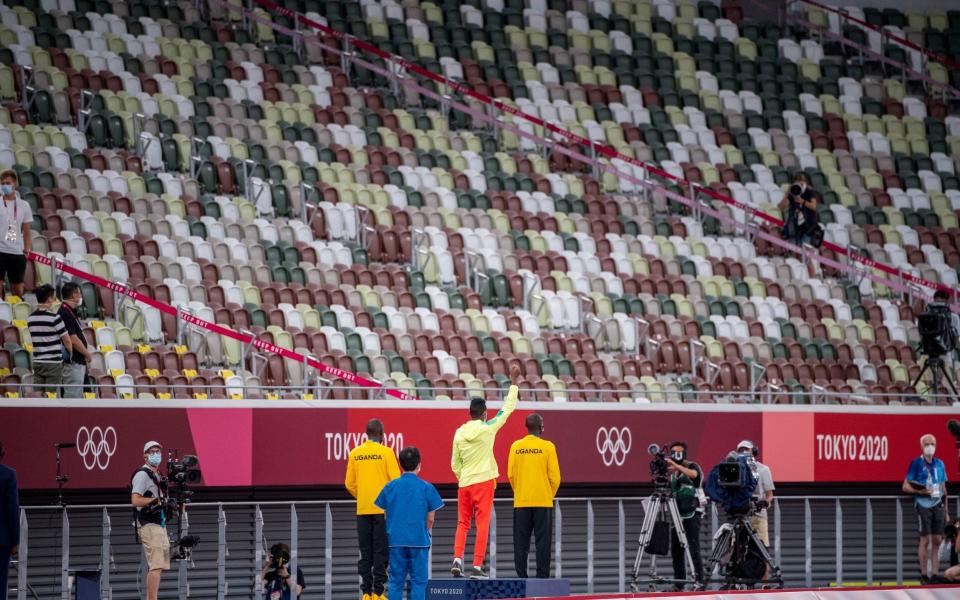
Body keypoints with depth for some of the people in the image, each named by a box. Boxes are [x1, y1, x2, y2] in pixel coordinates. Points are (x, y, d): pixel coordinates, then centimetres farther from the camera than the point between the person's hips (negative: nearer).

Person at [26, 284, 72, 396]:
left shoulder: (30, 319, 5)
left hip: (37, 362, 5)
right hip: (53, 362, -5)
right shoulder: (54, 318, -13)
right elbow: (67, 341, -7)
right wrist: (71, 354, 11)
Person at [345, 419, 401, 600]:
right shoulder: (386, 452, -6)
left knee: (365, 553, 7)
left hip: (362, 510, 3)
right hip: (383, 509, -3)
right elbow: (396, 481, -8)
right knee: (381, 551, 0)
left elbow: (349, 484, 6)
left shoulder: (354, 454, 4)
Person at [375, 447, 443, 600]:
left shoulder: (390, 487, 2)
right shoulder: (426, 488, -4)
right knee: (418, 580, 4)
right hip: (419, 540, -2)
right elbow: (430, 518, -1)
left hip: (396, 540, 2)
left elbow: (385, 515, 6)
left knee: (396, 581, 8)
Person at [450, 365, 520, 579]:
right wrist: (513, 382, 10)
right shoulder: (487, 428, -7)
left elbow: (455, 464, 8)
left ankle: (457, 559, -5)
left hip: (464, 483, 4)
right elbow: (507, 409, 2)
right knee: (483, 524, -1)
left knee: (462, 523, 11)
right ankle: (477, 566, -6)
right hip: (484, 481, -4)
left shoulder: (459, 433, 3)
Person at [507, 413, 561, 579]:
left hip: (521, 502, 2)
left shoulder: (516, 446, 1)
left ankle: (521, 576, 3)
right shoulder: (547, 446, -5)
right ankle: (542, 577, -2)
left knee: (521, 542, 6)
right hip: (543, 501, -2)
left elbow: (510, 474, 4)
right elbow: (555, 476, -3)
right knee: (542, 541, 1)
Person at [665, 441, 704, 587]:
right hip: (677, 515, 6)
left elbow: (693, 474, -24)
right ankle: (678, 584, 5)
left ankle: (699, 581, -14)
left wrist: (676, 466, -34)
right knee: (676, 550, 2)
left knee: (694, 549, -13)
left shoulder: (692, 466, 0)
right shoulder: (673, 472, 19)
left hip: (692, 514, -6)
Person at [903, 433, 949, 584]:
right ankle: (923, 574, 1)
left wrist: (946, 512, 16)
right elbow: (905, 487, -3)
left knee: (937, 541, 4)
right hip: (924, 506, -5)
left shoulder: (939, 464, 13)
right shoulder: (916, 463, -2)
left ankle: (935, 574, 7)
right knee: (925, 540, -4)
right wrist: (922, 491, -18)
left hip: (938, 505, 5)